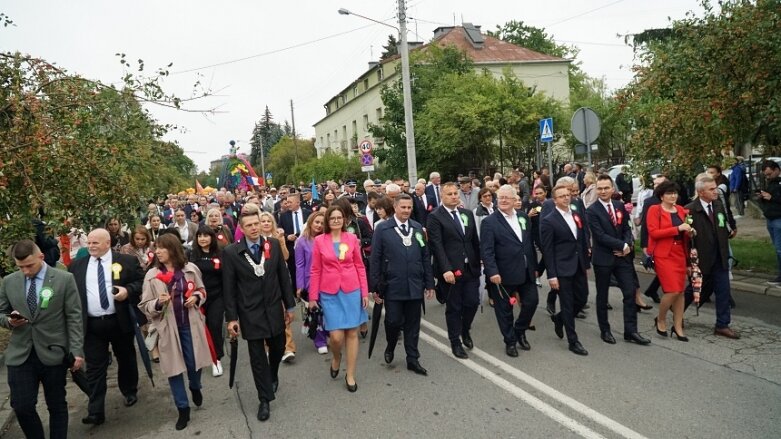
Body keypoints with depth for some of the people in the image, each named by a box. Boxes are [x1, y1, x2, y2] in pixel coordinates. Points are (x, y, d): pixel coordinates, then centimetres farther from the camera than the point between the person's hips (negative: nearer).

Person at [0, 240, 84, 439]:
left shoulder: (64, 279, -5)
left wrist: (77, 350, -10)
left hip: (52, 353, -2)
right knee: (22, 407, 1)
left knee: (57, 406, 8)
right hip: (20, 354, 3)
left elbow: (74, 317, -5)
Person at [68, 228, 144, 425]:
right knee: (94, 367, 1)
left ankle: (130, 392, 39)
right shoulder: (76, 266, 7)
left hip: (120, 321, -1)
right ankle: (96, 411, 6)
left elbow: (142, 281, 0)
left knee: (126, 359, 17)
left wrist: (128, 290, -18)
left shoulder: (127, 261, -2)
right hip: (91, 325, 1)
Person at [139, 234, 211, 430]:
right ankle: (183, 409, 22)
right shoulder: (152, 275, -5)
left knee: (194, 363, 7)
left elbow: (201, 290, 13)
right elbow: (144, 305, -2)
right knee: (174, 367, 6)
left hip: (190, 325, 0)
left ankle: (195, 387, 43)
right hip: (168, 327, 0)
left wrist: (196, 297, -8)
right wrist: (158, 303, -21)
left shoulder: (190, 269, -3)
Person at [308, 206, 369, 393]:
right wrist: (313, 296, 1)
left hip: (351, 291, 1)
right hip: (330, 293, -1)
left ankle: (350, 375, 19)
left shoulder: (352, 238, 1)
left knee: (352, 333, 5)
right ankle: (336, 357, 29)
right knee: (336, 336, -6)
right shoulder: (319, 241, -1)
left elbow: (360, 266, 5)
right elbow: (315, 270, 2)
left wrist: (365, 292, 1)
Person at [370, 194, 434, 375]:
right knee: (393, 321, 0)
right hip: (392, 286, -3)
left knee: (412, 324, 9)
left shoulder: (418, 228, 7)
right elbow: (375, 259, -4)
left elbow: (425, 257, 9)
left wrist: (429, 283, 7)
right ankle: (390, 347, 31)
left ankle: (413, 360, 23)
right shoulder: (382, 229, -3)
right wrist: (375, 287, -6)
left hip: (415, 286, 3)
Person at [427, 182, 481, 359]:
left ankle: (465, 330, 34)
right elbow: (436, 245, -14)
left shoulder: (468, 214, 11)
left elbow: (475, 241, 13)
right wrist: (446, 269, -21)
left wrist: (478, 263, 9)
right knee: (453, 307, 6)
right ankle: (456, 342, 22)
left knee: (473, 302, 6)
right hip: (451, 271, -5)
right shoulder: (435, 217, -7)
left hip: (471, 268, 5)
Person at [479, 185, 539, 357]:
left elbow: (530, 244, 13)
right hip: (503, 274, -5)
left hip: (526, 272, 5)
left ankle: (520, 331, 34)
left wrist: (534, 266, 13)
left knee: (531, 301, 9)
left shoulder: (524, 218, 8)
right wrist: (492, 272, -25)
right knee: (505, 309, 7)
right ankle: (510, 341, 25)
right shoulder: (489, 222, -10)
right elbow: (486, 251, -17)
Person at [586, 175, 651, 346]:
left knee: (630, 293, 1)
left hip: (622, 257, 5)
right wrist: (623, 246, -18)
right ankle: (605, 331, 23)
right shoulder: (592, 210, -12)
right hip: (603, 258, -4)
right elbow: (600, 236, -18)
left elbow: (626, 229, 8)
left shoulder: (620, 206, 6)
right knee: (602, 296, 8)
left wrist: (628, 245, -11)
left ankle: (631, 331, 10)